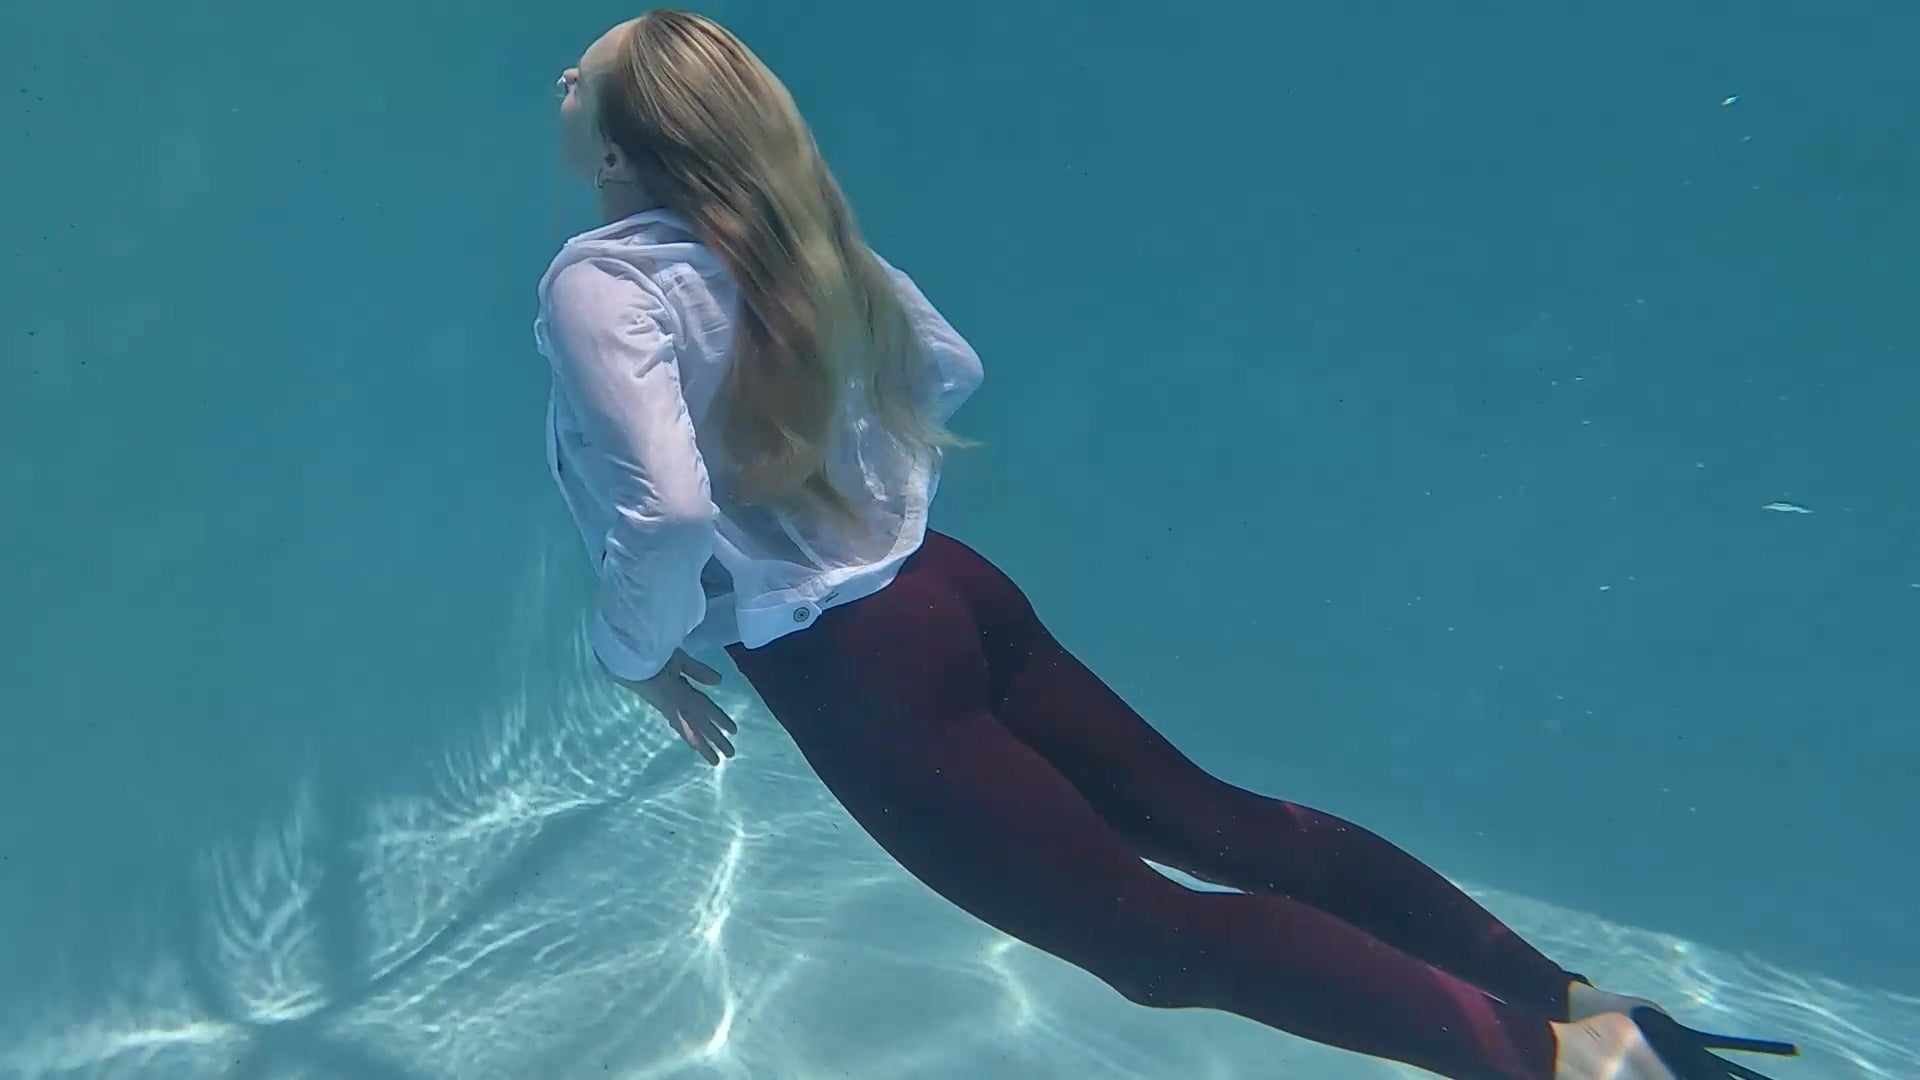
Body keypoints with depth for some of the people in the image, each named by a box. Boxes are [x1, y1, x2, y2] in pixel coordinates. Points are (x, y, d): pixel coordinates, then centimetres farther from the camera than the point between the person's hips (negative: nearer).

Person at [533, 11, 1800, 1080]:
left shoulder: (599, 280, -11)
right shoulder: (800, 240, 12)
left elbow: (666, 518, -26)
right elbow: (950, 368, 23)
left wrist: (634, 650, -6)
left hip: (851, 674, -7)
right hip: (945, 591, 8)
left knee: (1158, 934, -4)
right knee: (1218, 822, 10)